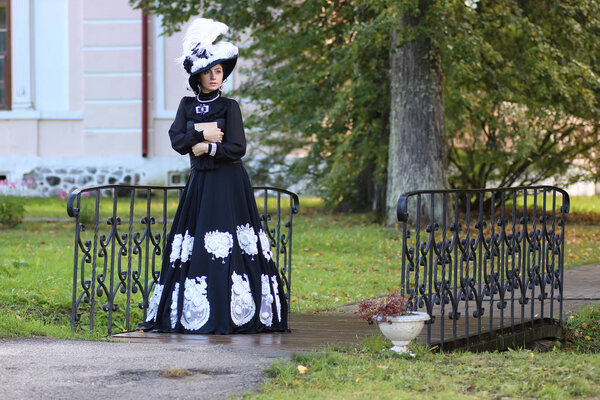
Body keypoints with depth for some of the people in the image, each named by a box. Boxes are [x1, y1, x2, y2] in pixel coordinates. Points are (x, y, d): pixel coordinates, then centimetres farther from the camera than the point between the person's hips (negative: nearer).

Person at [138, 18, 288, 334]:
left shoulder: (229, 107, 1)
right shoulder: (187, 105, 10)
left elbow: (237, 148, -7)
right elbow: (177, 139, -2)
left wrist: (207, 147, -10)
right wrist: (202, 133, -13)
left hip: (228, 185, -4)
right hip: (199, 183, 4)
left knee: (226, 248, -11)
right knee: (192, 248, 0)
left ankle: (227, 314, -11)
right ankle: (191, 313, 2)